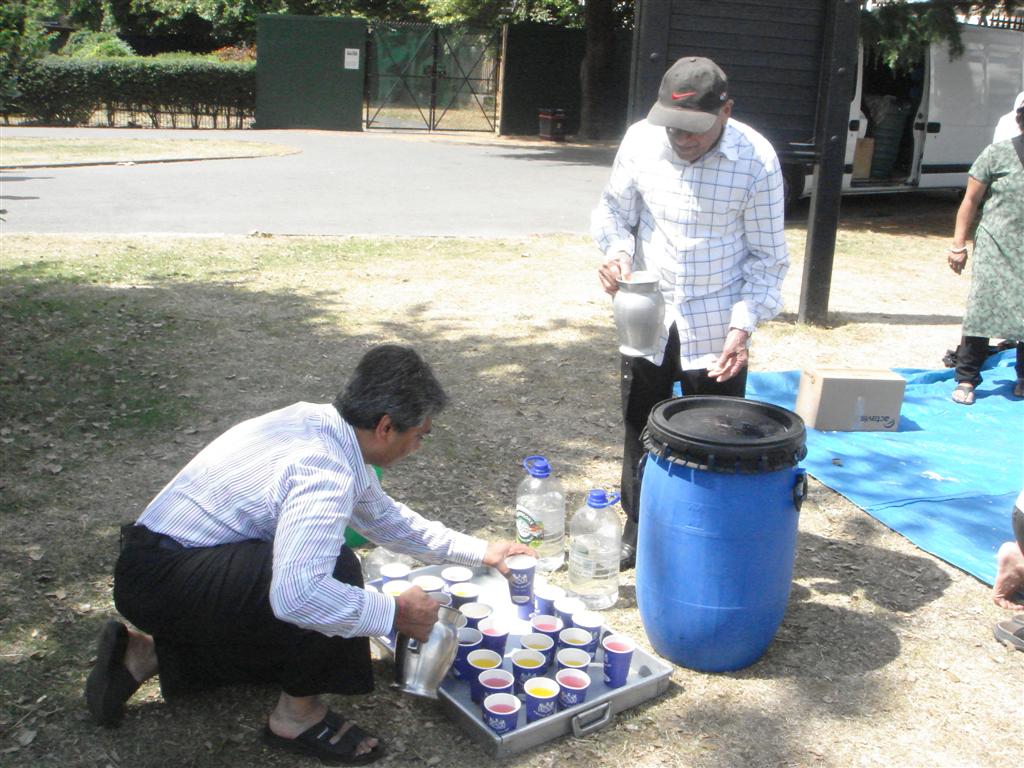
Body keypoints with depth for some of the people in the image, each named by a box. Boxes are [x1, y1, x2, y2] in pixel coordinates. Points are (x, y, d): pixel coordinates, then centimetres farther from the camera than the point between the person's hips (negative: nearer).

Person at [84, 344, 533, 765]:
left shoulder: (324, 424, 4)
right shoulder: (325, 470, -27)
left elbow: (385, 518, 18)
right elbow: (298, 594, -40)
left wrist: (479, 552, 24)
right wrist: (396, 613, -25)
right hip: (161, 578, -10)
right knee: (336, 571, -26)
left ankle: (142, 656, 22)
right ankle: (298, 716, -4)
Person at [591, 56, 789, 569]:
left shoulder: (756, 160, -15)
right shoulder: (641, 140, -8)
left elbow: (768, 257, -7)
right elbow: (613, 210, 6)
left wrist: (743, 325, -18)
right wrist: (617, 250, -15)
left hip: (716, 328, -3)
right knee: (640, 429, 16)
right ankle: (638, 529, 35)